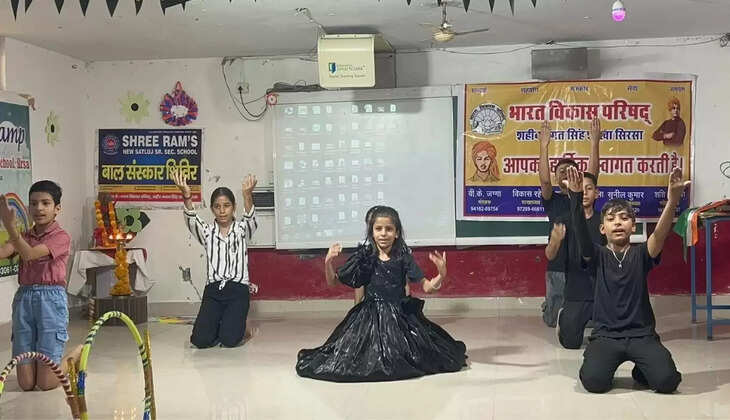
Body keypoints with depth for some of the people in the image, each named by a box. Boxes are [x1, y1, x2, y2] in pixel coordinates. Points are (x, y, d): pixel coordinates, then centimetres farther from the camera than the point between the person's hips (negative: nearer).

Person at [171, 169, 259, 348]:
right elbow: (192, 221, -12)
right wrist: (187, 196, -34)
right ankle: (220, 325, 18)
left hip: (238, 289, -2)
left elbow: (250, 217, -17)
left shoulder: (241, 229, 7)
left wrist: (247, 195, -40)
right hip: (213, 290, 2)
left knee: (229, 339, -19)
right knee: (201, 340, -15)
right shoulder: (207, 232, 10)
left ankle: (238, 327, 17)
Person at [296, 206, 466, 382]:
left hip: (400, 316, 1)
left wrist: (441, 274, -21)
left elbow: (428, 287, -2)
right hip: (369, 315, 0)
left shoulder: (404, 258, -2)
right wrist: (328, 263, -17)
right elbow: (332, 282, 1)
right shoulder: (364, 257, -3)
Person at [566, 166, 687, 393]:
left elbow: (659, 235, -15)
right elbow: (581, 232, -13)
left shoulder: (641, 254, 4)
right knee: (593, 381, -25)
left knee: (667, 381, -22)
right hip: (605, 335, 0)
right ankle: (610, 363, 11)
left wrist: (672, 201, -35)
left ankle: (641, 369, 13)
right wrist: (576, 197, -31)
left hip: (642, 334, 1)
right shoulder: (598, 256, 5)